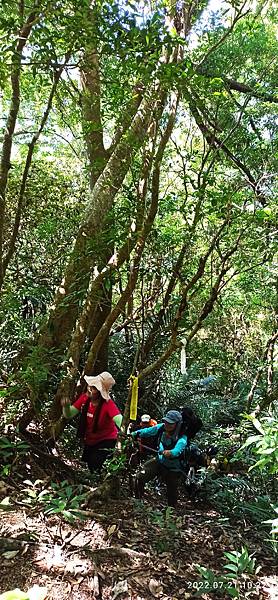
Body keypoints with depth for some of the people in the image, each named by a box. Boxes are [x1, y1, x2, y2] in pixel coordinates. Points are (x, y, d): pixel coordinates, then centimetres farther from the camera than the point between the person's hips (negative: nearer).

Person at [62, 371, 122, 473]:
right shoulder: (84, 398, -14)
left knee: (95, 467, -17)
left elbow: (119, 420, -43)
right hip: (89, 441, 6)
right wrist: (66, 406, -31)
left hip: (106, 441, -5)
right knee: (89, 465, 20)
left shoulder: (108, 404, -28)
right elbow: (69, 415, -8)